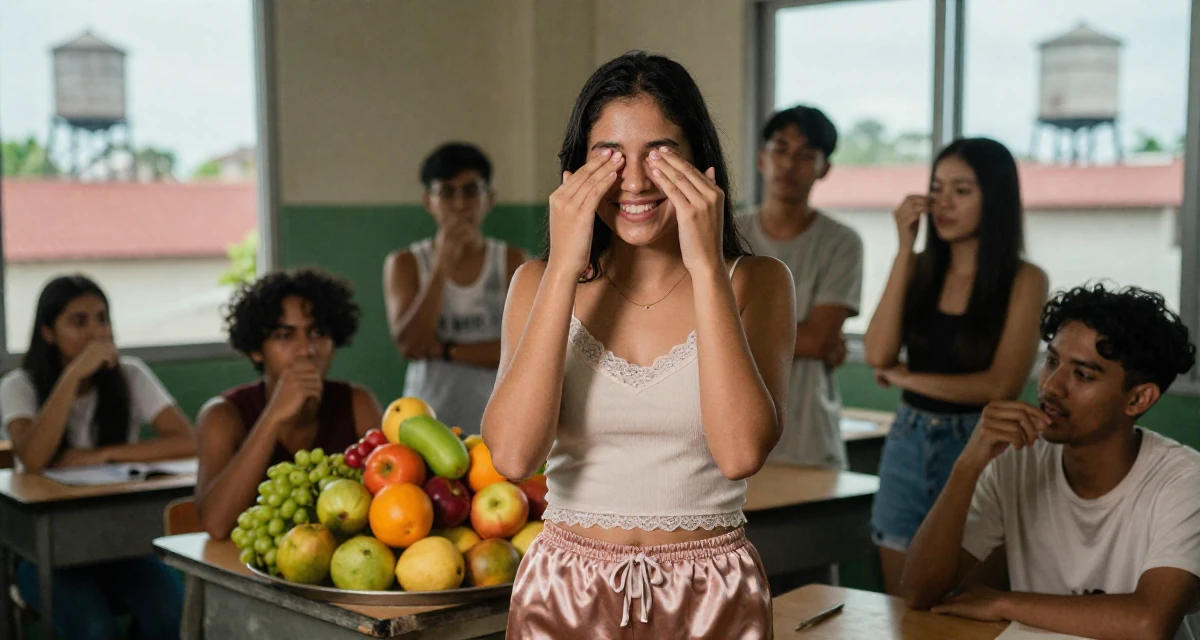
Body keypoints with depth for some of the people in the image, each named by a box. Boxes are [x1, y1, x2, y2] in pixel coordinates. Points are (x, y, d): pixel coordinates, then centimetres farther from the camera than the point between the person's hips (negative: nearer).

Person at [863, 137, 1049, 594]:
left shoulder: (1023, 280, -6)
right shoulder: (920, 268, 6)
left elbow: (1002, 385, -14)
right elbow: (878, 353, -8)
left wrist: (907, 378, -4)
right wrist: (904, 251, -7)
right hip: (907, 447, 4)